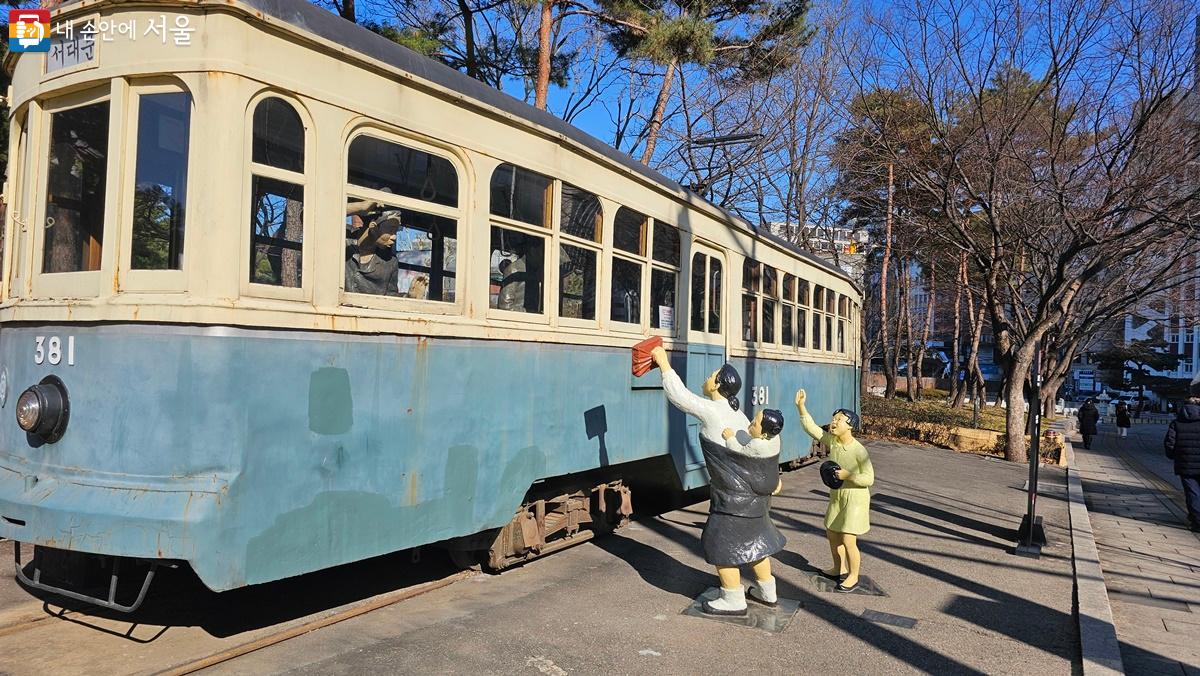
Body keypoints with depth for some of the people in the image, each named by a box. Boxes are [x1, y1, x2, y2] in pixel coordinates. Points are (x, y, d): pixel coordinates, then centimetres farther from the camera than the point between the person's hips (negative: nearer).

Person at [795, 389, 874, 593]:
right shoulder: (831, 440, -7)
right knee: (832, 534, 19)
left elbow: (869, 478, -19)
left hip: (855, 498, -7)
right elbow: (811, 427, -6)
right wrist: (801, 406, -14)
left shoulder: (859, 451, -24)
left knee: (848, 541, -6)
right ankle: (839, 569, 39)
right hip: (836, 495, 7)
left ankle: (853, 576, 15)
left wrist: (847, 475, -26)